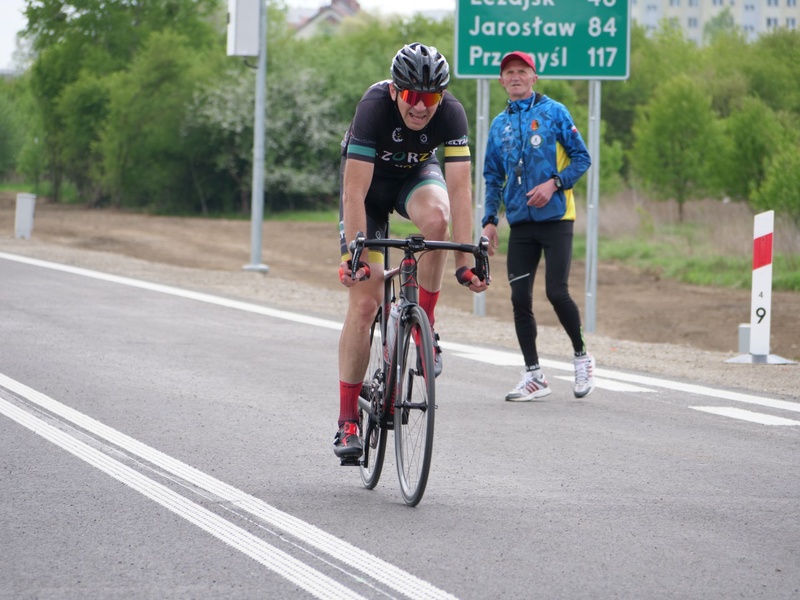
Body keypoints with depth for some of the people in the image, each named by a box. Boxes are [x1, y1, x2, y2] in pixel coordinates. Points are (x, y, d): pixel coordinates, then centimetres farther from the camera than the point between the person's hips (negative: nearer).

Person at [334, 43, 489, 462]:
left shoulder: (451, 113, -28)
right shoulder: (374, 107, -34)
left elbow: (459, 189, -31)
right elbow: (354, 192, -36)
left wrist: (465, 261, -38)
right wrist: (353, 256, -44)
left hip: (417, 175, 2)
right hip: (369, 180, -2)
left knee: (436, 218, -36)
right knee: (364, 300, -10)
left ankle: (424, 325, -15)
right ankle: (348, 420, -3)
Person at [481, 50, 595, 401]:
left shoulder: (553, 112, 0)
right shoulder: (499, 125, 13)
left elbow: (582, 158, -1)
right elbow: (493, 178, 18)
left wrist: (554, 183, -16)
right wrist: (489, 220, 8)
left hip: (556, 218, -4)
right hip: (520, 224, 4)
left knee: (556, 292, -12)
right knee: (520, 298, -1)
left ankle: (581, 356, 12)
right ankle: (534, 376, 5)